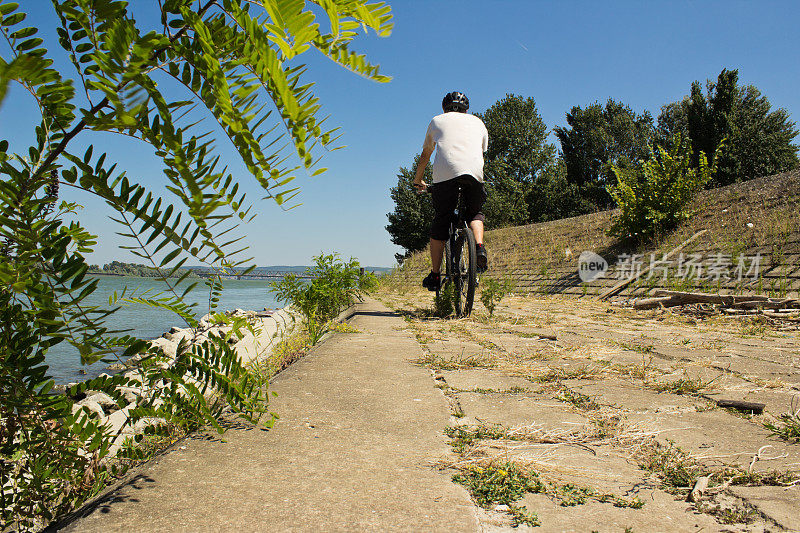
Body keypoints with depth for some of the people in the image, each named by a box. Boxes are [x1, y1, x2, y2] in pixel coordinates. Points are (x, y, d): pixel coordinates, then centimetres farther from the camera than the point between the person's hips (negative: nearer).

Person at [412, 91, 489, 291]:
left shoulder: (437, 120, 28)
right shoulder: (478, 122, 31)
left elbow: (425, 155, 34)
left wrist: (418, 180, 46)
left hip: (445, 172, -1)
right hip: (475, 171, 1)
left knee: (440, 222, 7)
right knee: (475, 213, 23)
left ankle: (435, 275, 7)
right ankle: (480, 247, -6)